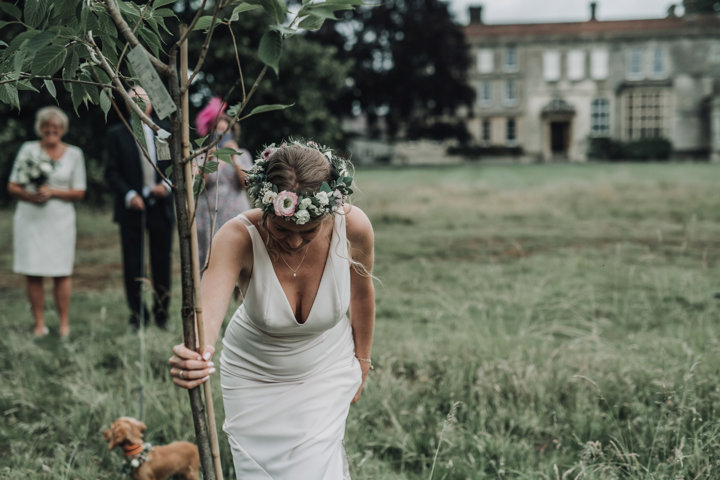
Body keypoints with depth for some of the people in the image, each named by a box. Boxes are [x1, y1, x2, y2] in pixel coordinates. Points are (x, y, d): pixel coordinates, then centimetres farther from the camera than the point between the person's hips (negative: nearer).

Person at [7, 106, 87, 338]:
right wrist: (30, 196, -13)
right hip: (29, 218, 1)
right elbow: (12, 186, 5)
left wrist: (52, 192, -11)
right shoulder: (28, 149, 7)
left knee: (61, 273, -2)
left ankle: (64, 324, 9)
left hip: (60, 219, -1)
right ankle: (39, 324, 10)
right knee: (33, 274, 1)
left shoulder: (74, 154, 6)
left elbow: (79, 192, 3)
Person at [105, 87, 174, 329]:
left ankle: (161, 312, 19)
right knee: (132, 263, 2)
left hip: (161, 206, 2)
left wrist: (167, 185, -8)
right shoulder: (117, 134, 4)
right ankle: (137, 313, 13)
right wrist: (129, 195, -14)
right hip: (132, 207, -1)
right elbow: (112, 172, 0)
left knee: (162, 261, 7)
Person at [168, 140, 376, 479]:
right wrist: (193, 355, -69)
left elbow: (361, 293, -6)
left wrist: (362, 360, 7)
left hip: (325, 372, 0)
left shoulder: (353, 226, -26)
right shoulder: (238, 237, -31)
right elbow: (209, 307, -47)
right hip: (253, 375, 0)